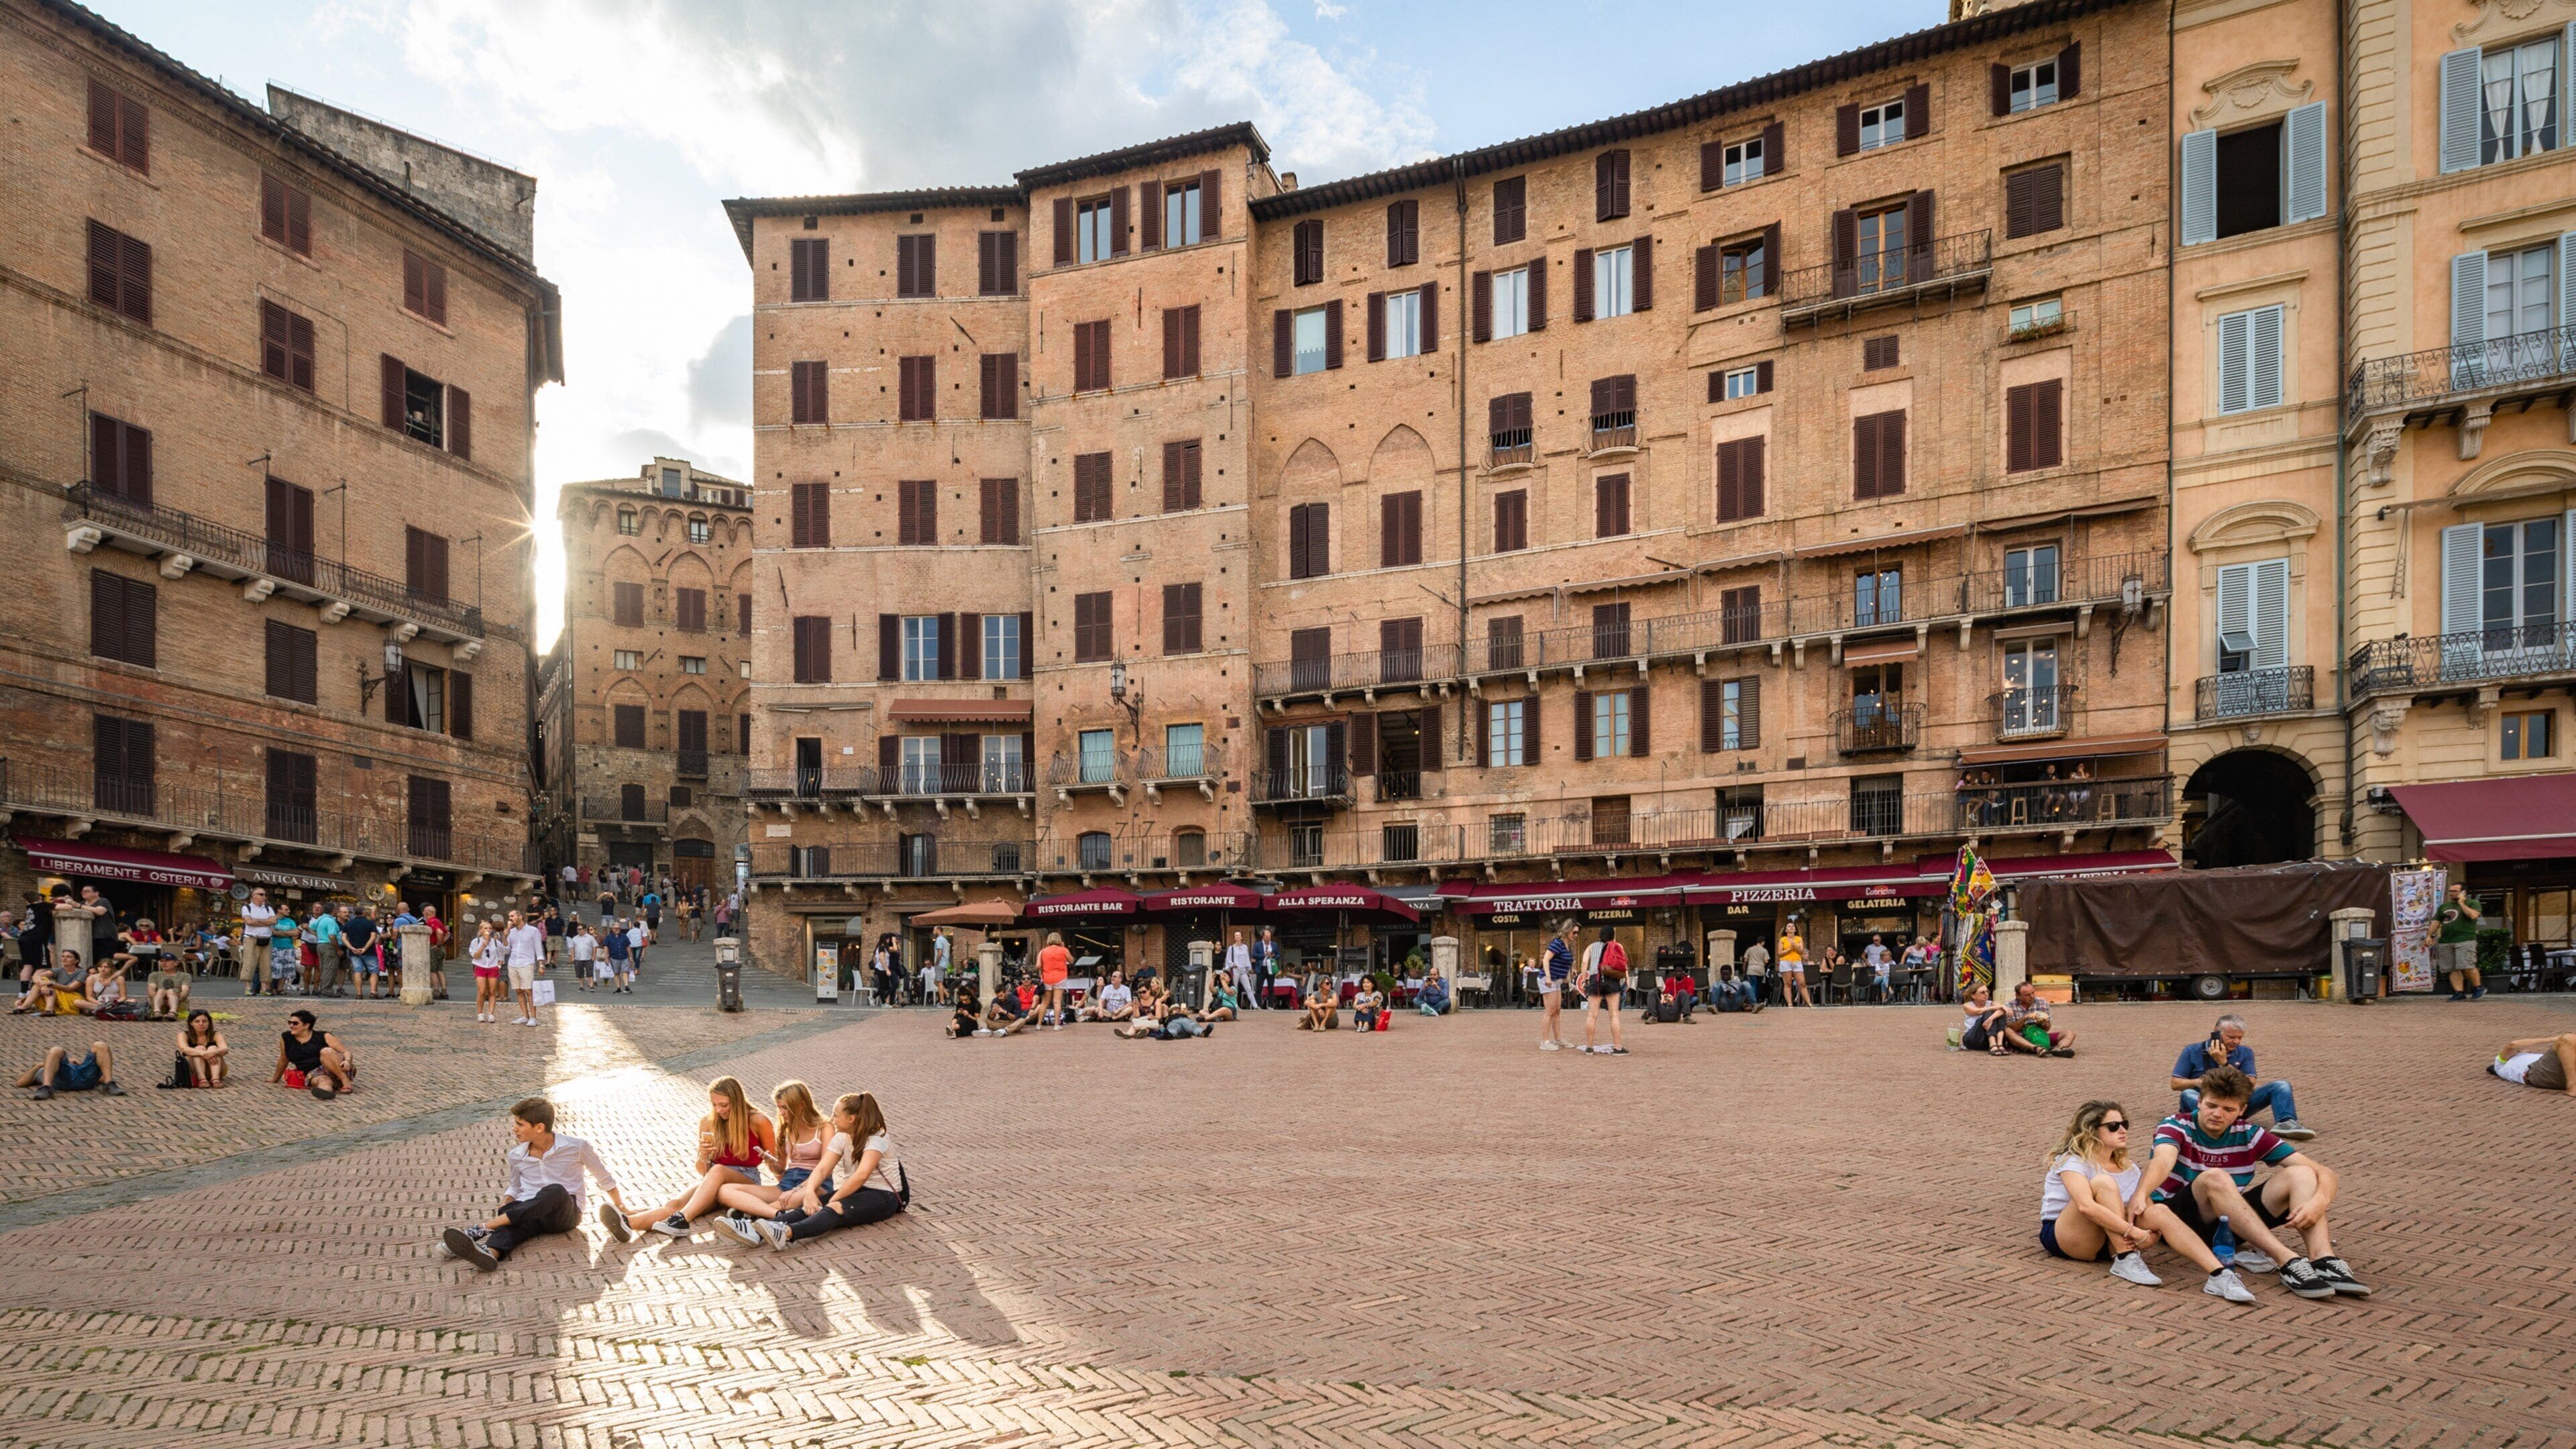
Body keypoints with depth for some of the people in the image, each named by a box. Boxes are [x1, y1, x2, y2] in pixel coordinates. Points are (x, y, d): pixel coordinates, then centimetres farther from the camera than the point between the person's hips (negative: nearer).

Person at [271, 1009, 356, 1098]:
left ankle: (346, 1081, -37)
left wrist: (347, 1061, -23)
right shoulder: (286, 1039, 10)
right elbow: (283, 1060, 26)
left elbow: (346, 1052, -1)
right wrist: (275, 1079, 36)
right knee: (324, 1081, -37)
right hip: (314, 1075, 1)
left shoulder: (324, 1037, 2)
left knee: (326, 1051, -32)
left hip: (339, 1070, -1)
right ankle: (325, 1090, -72)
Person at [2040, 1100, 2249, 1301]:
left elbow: (2151, 1212, 1)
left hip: (2108, 1240, 6)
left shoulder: (2129, 1168, 12)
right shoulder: (2073, 1162, -11)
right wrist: (2134, 1232, -31)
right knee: (2103, 1182, -29)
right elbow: (2086, 1206, -30)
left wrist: (2151, 1235, -21)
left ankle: (2219, 1275, -35)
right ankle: (2125, 1261, -30)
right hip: (2063, 1238, -6)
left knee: (2159, 1211, -21)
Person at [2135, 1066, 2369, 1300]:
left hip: (2228, 1224, 5)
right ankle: (2289, 1261, -41)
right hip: (2179, 1220, -4)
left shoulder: (2249, 1135, 3)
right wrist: (2141, 1193, -52)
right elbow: (2163, 1161, -31)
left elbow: (2324, 1173, -3)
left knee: (2300, 1174, -12)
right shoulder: (2177, 1126, -7)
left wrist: (2319, 1202, -26)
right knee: (2214, 1177, -34)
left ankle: (2324, 1262, -33)